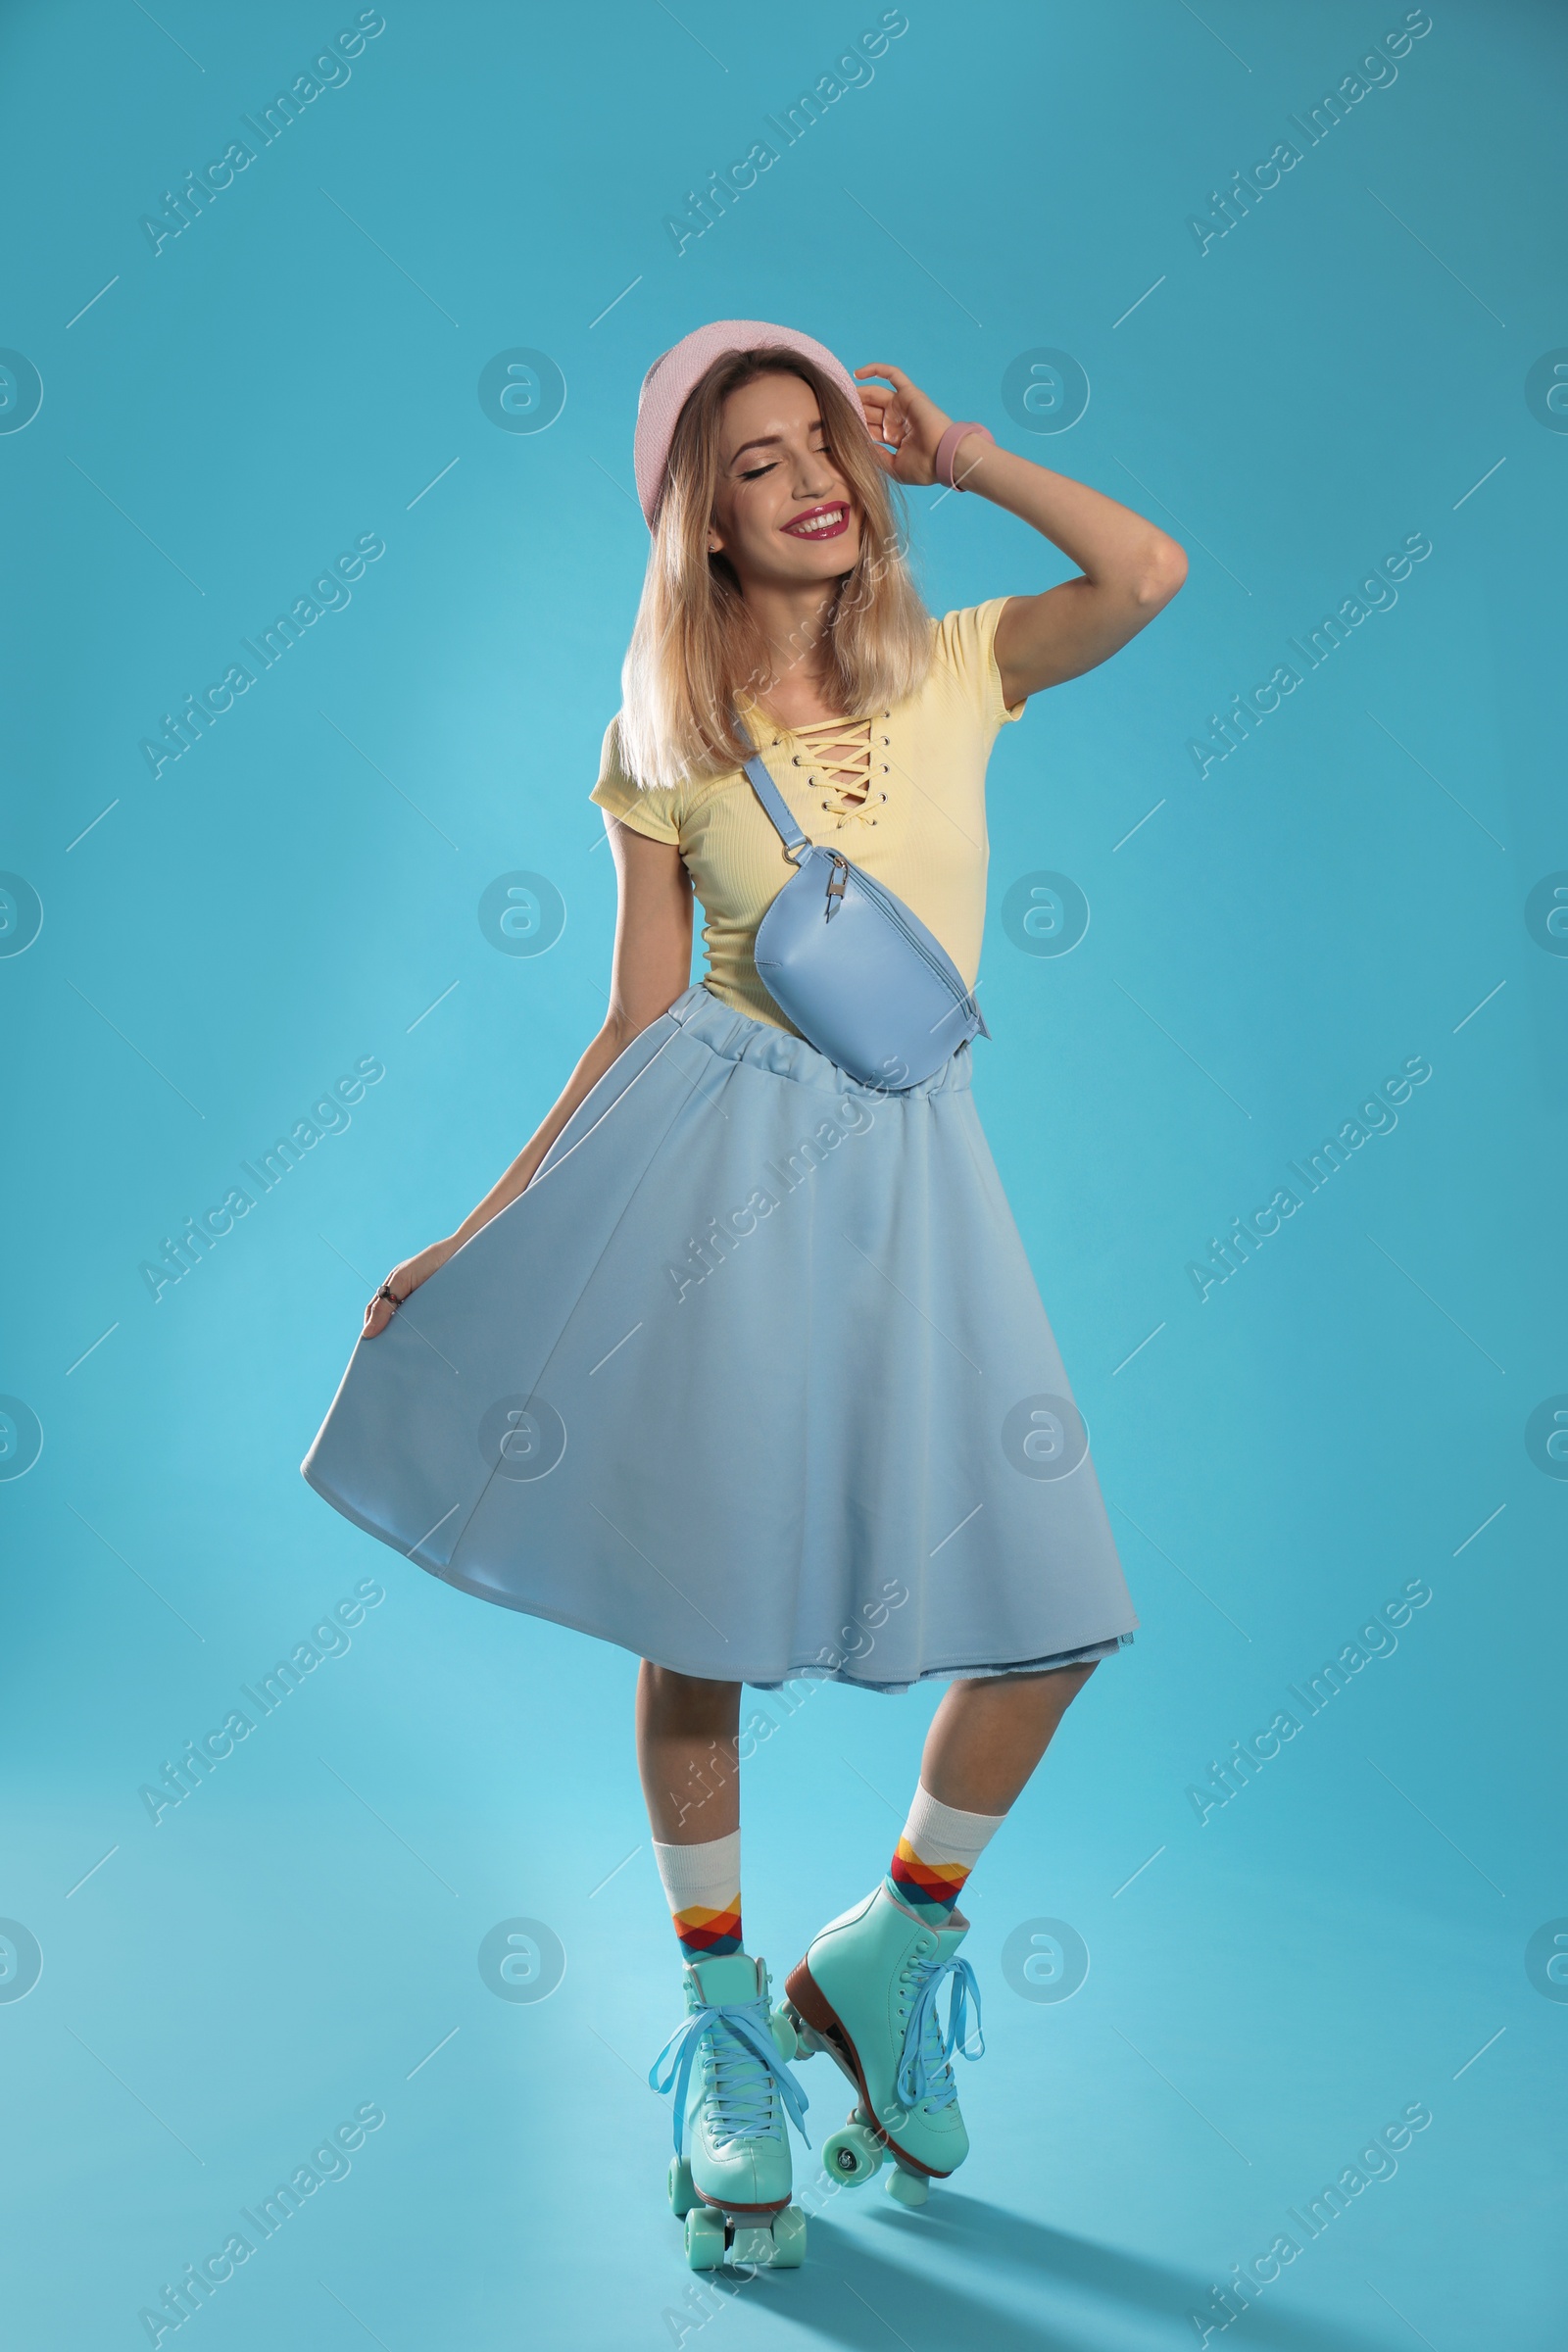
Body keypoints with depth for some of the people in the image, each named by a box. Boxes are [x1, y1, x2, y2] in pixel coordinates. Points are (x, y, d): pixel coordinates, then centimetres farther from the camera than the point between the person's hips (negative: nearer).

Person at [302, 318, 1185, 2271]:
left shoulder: (952, 666, 9)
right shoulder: (663, 747, 5)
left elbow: (1149, 573, -7)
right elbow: (635, 1026, 4)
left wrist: (955, 451, 5)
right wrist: (479, 1234, 2)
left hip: (907, 1166, 2)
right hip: (716, 1155, -1)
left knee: (1055, 1611, -2)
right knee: (702, 1604, 3)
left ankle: (881, 1959, 24)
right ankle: (724, 2031, 26)